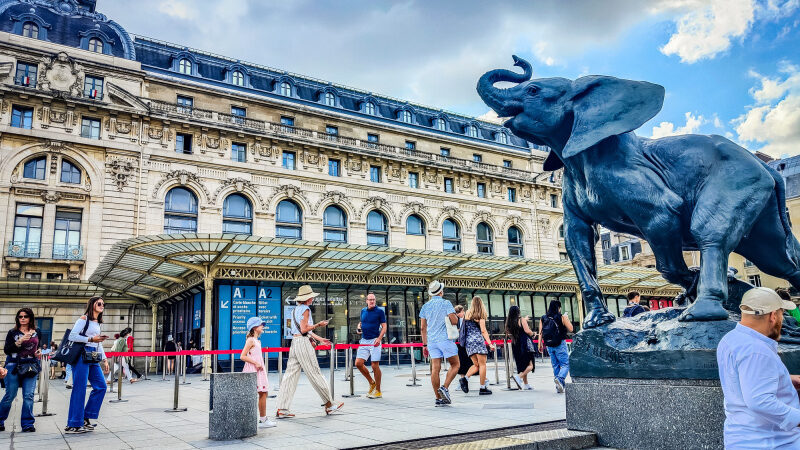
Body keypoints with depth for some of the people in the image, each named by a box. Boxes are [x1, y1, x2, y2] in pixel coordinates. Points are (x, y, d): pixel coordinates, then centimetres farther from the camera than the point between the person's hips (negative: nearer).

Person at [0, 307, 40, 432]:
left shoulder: (36, 333, 11)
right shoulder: (13, 333, 3)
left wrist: (38, 353, 4)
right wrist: (19, 341, -18)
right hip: (14, 366, -2)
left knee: (28, 396, -4)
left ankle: (27, 424, 2)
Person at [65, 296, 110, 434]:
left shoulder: (98, 323, 19)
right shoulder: (84, 319, -4)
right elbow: (72, 336, -13)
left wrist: (104, 360, 19)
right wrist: (91, 339, -15)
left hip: (93, 359, 8)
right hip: (82, 356, -8)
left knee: (101, 386, 4)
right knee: (80, 389, -6)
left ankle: (85, 418, 14)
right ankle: (73, 425, 1)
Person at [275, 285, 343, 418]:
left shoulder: (295, 310, 19)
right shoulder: (305, 309, -9)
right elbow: (304, 329, -16)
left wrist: (319, 339, 25)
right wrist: (318, 325, -5)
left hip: (294, 342, 9)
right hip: (303, 343, -9)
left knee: (290, 374, 4)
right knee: (314, 373, -1)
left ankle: (282, 409, 2)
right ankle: (329, 405, 9)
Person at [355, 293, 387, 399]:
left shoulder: (379, 311, -2)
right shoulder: (363, 311, 13)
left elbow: (384, 327, -3)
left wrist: (379, 338, -17)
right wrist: (359, 325, 2)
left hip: (374, 341, -5)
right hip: (364, 341, 5)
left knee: (375, 365, -4)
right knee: (358, 363, -2)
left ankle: (378, 391, 8)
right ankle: (372, 382, 19)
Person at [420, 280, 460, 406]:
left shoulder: (425, 306, 11)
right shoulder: (446, 303, -4)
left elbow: (423, 327, 10)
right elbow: (454, 321, -12)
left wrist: (425, 344, 15)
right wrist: (456, 316, 11)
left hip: (432, 341, 5)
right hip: (445, 339, -5)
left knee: (435, 369, 3)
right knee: (455, 365, 8)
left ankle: (439, 398, 4)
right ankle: (444, 388, -8)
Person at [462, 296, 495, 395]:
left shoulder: (467, 313, 12)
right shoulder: (481, 315, -1)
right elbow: (483, 330, -6)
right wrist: (490, 344, -6)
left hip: (468, 341, 5)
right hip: (478, 339, -5)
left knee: (476, 365, 12)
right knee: (482, 364, 1)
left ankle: (465, 378, -11)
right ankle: (483, 388, -1)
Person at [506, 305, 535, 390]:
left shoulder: (509, 322, 7)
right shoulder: (521, 320, -9)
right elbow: (527, 331, -18)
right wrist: (532, 334, 5)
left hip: (515, 345, 6)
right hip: (525, 344, -6)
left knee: (522, 365, 15)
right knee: (530, 365, -3)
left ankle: (526, 384, 19)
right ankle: (519, 377, -23)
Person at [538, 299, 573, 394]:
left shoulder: (543, 319, 5)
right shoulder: (562, 317, -7)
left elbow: (540, 332, 2)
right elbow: (570, 329, -2)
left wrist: (540, 344, 7)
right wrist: (567, 319, 11)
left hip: (549, 346, 5)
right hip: (560, 344, -5)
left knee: (555, 365, 13)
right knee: (565, 364, 1)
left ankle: (559, 387, 14)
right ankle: (560, 379, -25)